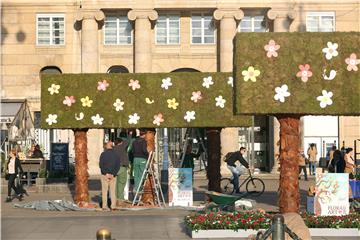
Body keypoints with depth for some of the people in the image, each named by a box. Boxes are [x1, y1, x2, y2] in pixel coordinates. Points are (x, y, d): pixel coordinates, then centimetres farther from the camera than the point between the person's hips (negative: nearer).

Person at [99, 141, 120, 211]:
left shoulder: (103, 154, -5)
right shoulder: (115, 154, 1)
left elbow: (101, 165, -10)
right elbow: (118, 166, -2)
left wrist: (106, 173, -9)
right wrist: (113, 174, -4)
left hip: (105, 175, -2)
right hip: (113, 175, 2)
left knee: (105, 191, 3)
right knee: (113, 191, 8)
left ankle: (105, 206, 1)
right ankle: (113, 206, 4)